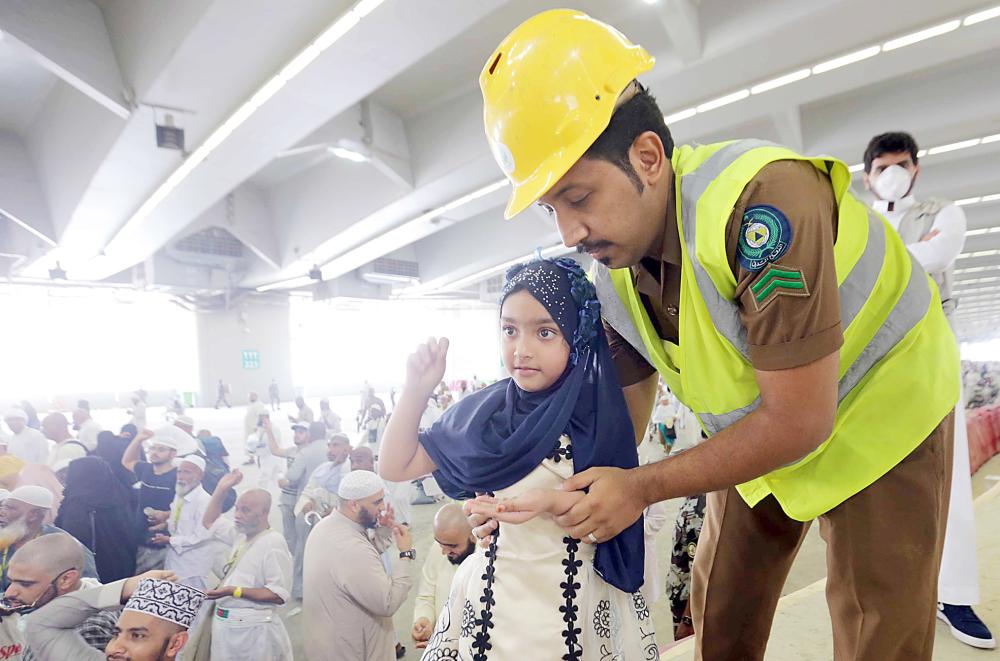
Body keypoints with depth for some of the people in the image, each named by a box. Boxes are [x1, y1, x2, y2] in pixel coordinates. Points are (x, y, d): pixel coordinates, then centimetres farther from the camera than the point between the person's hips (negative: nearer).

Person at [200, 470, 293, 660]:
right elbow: (209, 522, 21)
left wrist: (235, 591, -24)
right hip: (225, 624, 8)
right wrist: (221, 489, 8)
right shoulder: (241, 534, 8)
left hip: (251, 629, -8)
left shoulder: (273, 542, -18)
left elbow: (279, 595, -21)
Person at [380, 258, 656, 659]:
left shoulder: (597, 413, -13)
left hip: (577, 597, -3)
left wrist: (554, 502, -32)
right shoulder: (482, 411, -4)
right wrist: (416, 390, -12)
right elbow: (395, 467, -1)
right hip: (495, 592, 3)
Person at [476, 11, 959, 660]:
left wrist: (642, 487, -28)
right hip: (762, 433, 6)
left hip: (880, 408, -5)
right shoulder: (612, 272, -14)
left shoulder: (762, 197, -37)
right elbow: (623, 413, -5)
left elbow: (799, 421, -32)